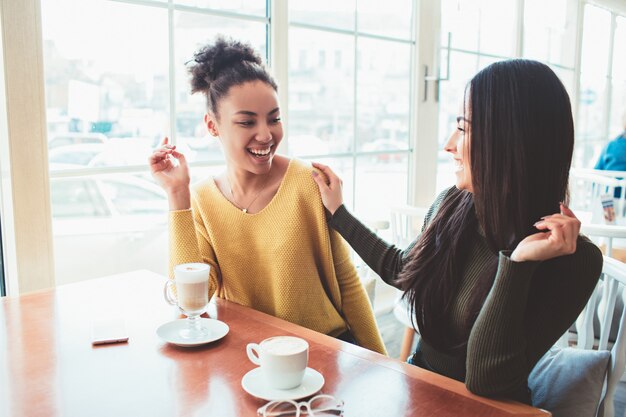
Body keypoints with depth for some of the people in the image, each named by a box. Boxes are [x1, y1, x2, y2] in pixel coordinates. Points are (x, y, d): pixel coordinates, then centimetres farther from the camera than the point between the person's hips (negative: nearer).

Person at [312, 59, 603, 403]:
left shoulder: (574, 259, -22)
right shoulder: (452, 205, -8)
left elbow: (486, 381, -24)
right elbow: (401, 269, 11)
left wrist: (516, 264, -31)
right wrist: (338, 211, 13)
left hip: (488, 404, -4)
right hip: (420, 380, 4)